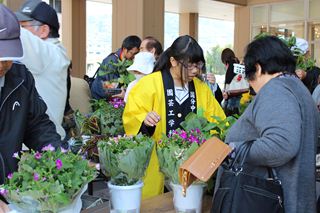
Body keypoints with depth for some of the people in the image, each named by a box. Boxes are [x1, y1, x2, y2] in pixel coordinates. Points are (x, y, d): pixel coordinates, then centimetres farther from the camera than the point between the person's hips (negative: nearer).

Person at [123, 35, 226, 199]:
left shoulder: (201, 87, 8)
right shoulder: (148, 84, -7)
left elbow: (217, 121, 13)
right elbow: (131, 118, -10)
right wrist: (144, 121, -30)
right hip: (155, 166, -4)